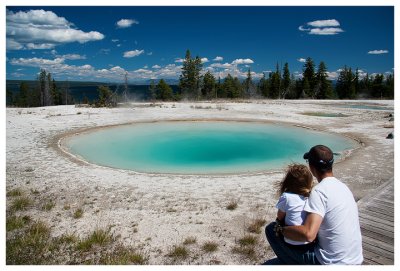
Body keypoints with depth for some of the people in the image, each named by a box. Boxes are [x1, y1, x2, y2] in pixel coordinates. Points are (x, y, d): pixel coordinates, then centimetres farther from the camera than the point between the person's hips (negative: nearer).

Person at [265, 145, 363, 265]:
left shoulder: (319, 190, -21)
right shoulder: (343, 187, 5)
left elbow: (308, 235, -32)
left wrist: (280, 229, -17)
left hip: (332, 262, -8)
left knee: (271, 229, -4)